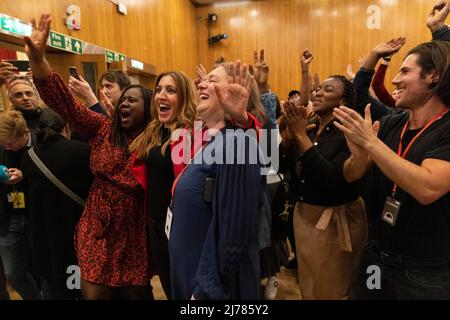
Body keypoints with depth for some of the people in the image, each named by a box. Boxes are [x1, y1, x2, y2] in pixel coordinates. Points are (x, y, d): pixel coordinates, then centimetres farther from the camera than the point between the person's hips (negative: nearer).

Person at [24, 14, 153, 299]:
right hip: (99, 230, 2)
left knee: (136, 291, 16)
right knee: (93, 293, 10)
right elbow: (66, 104, -10)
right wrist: (37, 59, -20)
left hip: (135, 232, -2)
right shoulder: (103, 129, 0)